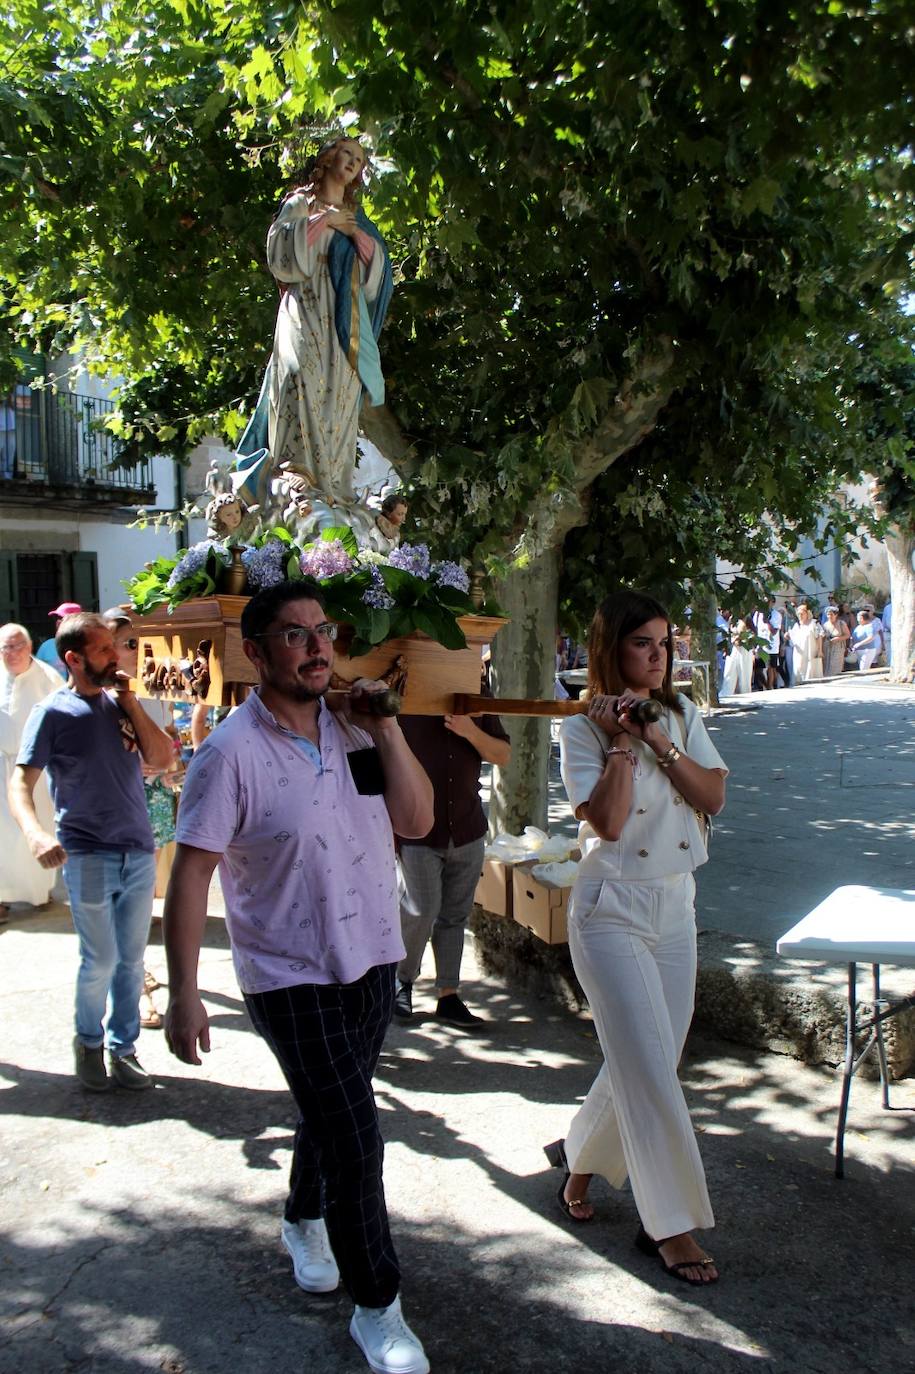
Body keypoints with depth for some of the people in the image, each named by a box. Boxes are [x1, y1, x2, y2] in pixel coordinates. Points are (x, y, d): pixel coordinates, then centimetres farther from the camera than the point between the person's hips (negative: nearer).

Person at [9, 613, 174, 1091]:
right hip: (88, 857, -4)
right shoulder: (53, 712, -6)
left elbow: (161, 758, 2)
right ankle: (89, 1042, 25)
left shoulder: (120, 703, 9)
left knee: (131, 959, 10)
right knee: (100, 961, 2)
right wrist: (35, 832, -28)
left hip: (139, 853, 5)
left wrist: (129, 701, -5)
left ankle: (123, 1047, 24)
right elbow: (21, 783, -9)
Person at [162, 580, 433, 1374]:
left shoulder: (352, 732, 0)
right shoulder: (231, 753, -17)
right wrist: (184, 994, -18)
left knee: (331, 1115, 23)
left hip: (372, 964, 6)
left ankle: (305, 1223, 51)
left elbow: (417, 820, -3)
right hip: (291, 979, -6)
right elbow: (191, 874, -16)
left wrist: (385, 729, -13)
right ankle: (377, 1308, 14)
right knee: (355, 1137, -5)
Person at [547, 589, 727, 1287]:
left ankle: (581, 1157, 38)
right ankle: (674, 1225, 8)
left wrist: (658, 741, -14)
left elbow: (714, 796, -5)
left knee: (643, 1064, 13)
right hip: (612, 912, -5)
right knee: (650, 1071, -4)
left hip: (676, 908, 6)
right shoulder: (582, 729, -8)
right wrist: (622, 742, -19)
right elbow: (606, 821, -19)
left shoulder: (683, 714, 6)